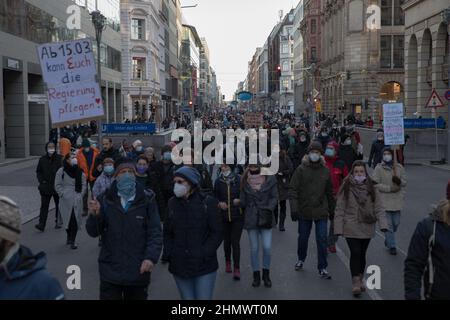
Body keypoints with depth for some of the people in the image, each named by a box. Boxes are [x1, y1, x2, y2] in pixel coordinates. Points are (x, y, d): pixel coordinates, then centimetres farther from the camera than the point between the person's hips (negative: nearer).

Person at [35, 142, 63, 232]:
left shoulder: (60, 159, -5)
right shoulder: (42, 159, 4)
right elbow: (38, 172, 14)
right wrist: (41, 181, 0)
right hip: (45, 187, 1)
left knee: (58, 205, 12)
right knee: (44, 206, -4)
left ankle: (58, 222, 27)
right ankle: (41, 225, -8)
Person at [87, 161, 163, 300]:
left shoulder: (147, 201, -1)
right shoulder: (105, 200, 1)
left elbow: (155, 233, -5)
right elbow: (93, 232, 0)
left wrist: (151, 257, -19)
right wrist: (94, 215, -20)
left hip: (139, 271, 0)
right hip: (110, 272, 0)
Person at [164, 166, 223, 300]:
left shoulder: (208, 203, -4)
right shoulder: (172, 203, 7)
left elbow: (217, 232, -5)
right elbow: (167, 233, 13)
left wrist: (204, 254, -12)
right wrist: (170, 254, 0)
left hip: (204, 267, -3)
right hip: (179, 267, 3)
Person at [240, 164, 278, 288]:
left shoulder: (270, 179, -1)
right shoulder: (245, 181, 4)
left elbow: (274, 197, 0)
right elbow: (243, 201, 12)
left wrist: (268, 209, -10)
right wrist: (246, 210, 4)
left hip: (265, 218, -1)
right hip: (251, 219, 2)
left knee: (267, 247, -6)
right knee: (254, 248, 7)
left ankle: (266, 274, 14)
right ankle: (256, 275, 20)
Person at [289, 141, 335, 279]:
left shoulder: (325, 171, 4)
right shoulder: (301, 170, -5)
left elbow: (329, 192, 13)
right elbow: (293, 190, -8)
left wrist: (332, 210, 15)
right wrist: (294, 208, -17)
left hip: (321, 212, 1)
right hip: (304, 211, -1)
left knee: (322, 239, -4)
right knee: (303, 238, 14)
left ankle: (322, 268, 5)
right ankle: (301, 259, 39)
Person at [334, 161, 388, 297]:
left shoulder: (372, 189, 3)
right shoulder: (346, 188, -4)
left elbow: (379, 209, 0)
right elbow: (339, 210, -3)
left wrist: (383, 224, -12)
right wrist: (338, 228, -7)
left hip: (367, 228, 3)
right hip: (351, 228, -2)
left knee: (362, 254, 12)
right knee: (355, 253, -8)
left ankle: (360, 279, 28)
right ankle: (356, 282, -1)